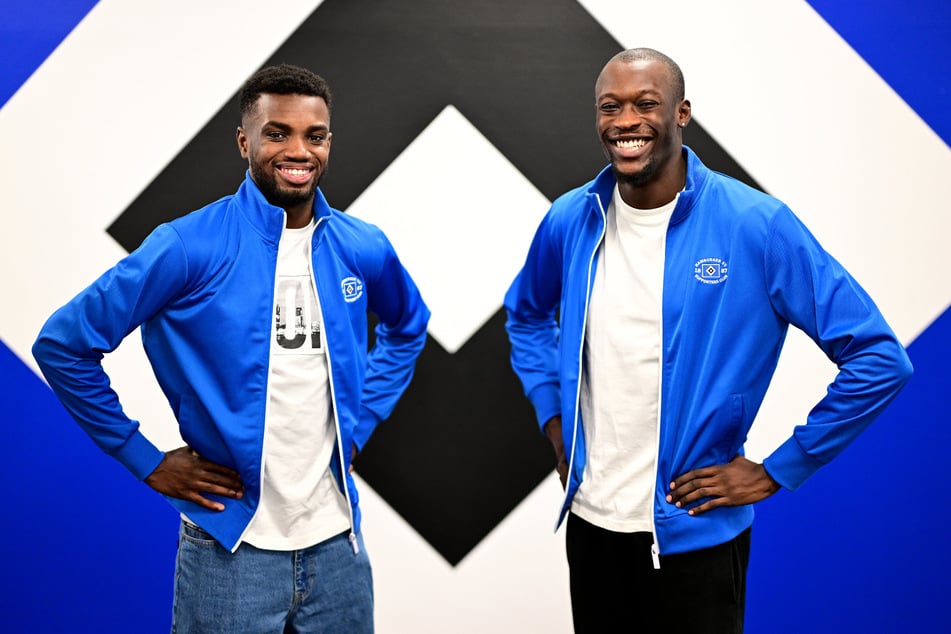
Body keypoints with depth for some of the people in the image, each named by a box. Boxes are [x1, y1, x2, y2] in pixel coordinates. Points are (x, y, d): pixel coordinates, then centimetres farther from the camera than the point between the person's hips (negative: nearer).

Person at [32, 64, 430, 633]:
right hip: (231, 549, -3)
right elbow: (63, 345, -7)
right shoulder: (190, 247, -12)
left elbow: (408, 328, 21)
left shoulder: (363, 248, 0)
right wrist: (147, 461, -6)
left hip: (337, 543, 4)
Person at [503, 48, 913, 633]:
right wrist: (553, 420, 7)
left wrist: (776, 473, -11)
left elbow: (878, 359, -13)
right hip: (589, 519, 4)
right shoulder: (570, 220, -2)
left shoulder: (757, 225, -14)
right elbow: (527, 315, 19)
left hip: (694, 532, -4)